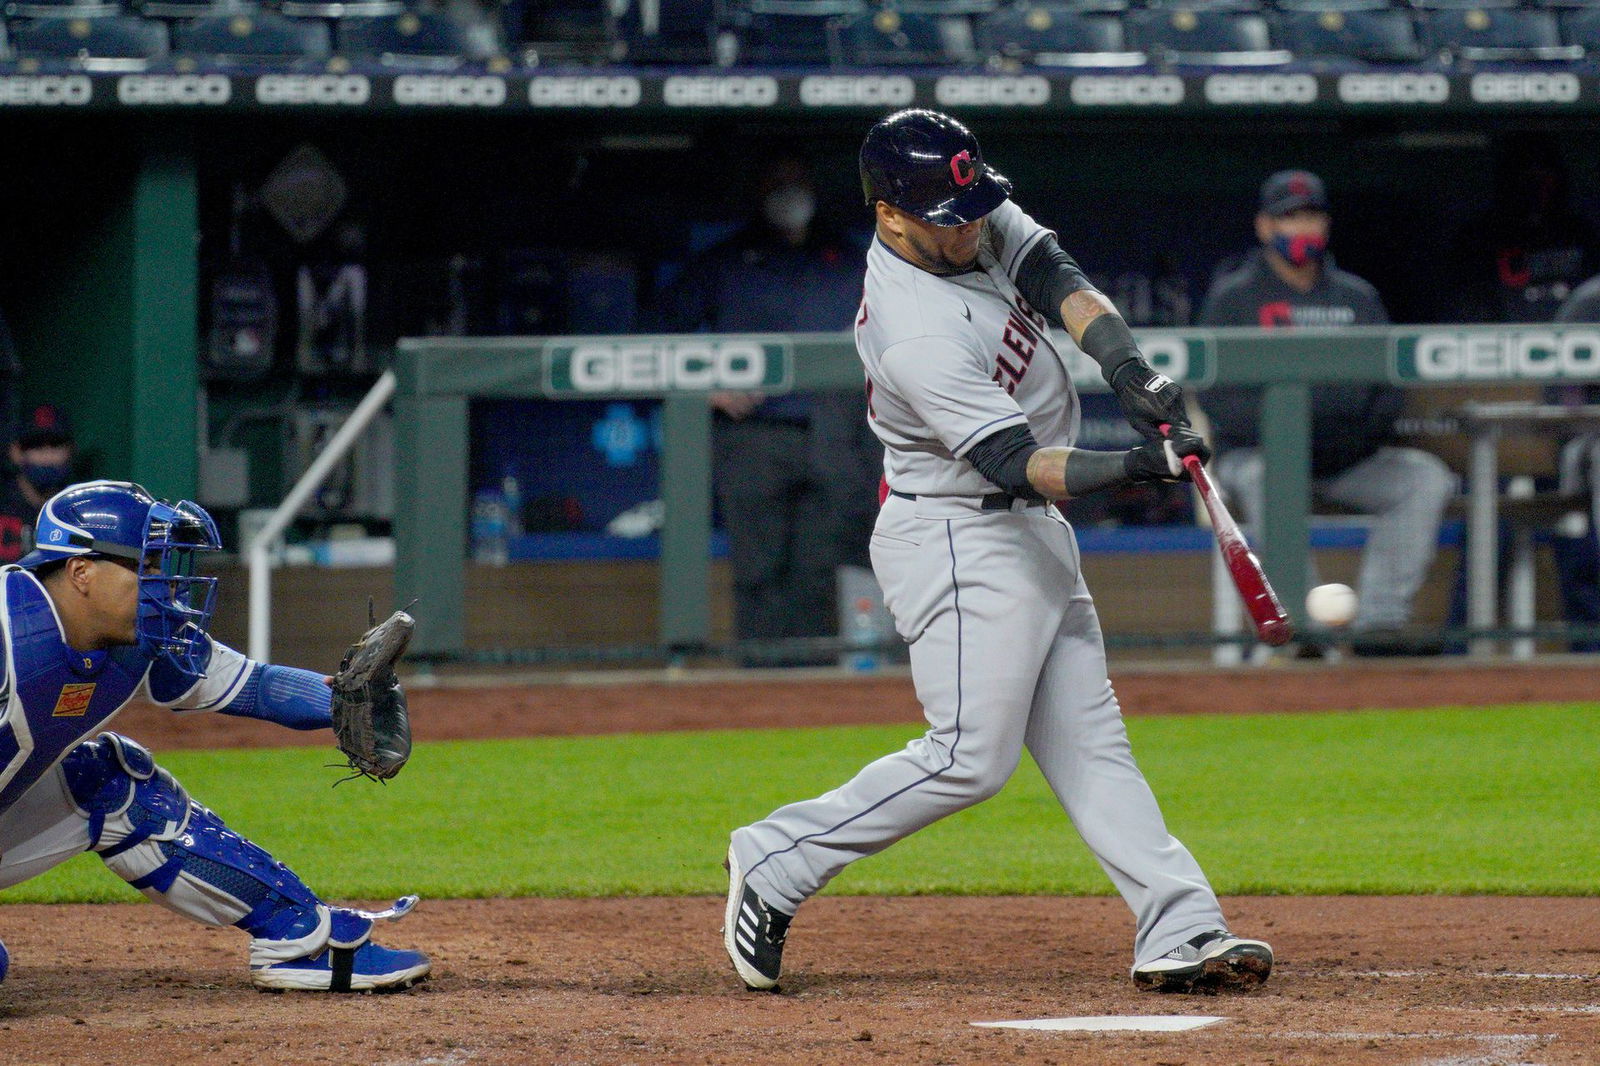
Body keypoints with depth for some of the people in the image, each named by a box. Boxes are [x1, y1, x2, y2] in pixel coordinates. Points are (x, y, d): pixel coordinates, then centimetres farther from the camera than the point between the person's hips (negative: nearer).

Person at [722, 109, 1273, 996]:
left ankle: (1179, 931, 1)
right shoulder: (916, 336, -28)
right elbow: (1017, 464, -30)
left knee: (1088, 741, 5)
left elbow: (1056, 279, -7)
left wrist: (1128, 368, -25)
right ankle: (775, 861, 1)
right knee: (970, 757, -10)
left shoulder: (980, 227, -2)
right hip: (959, 542, -10)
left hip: (1032, 533, 10)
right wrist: (1135, 467, -42)